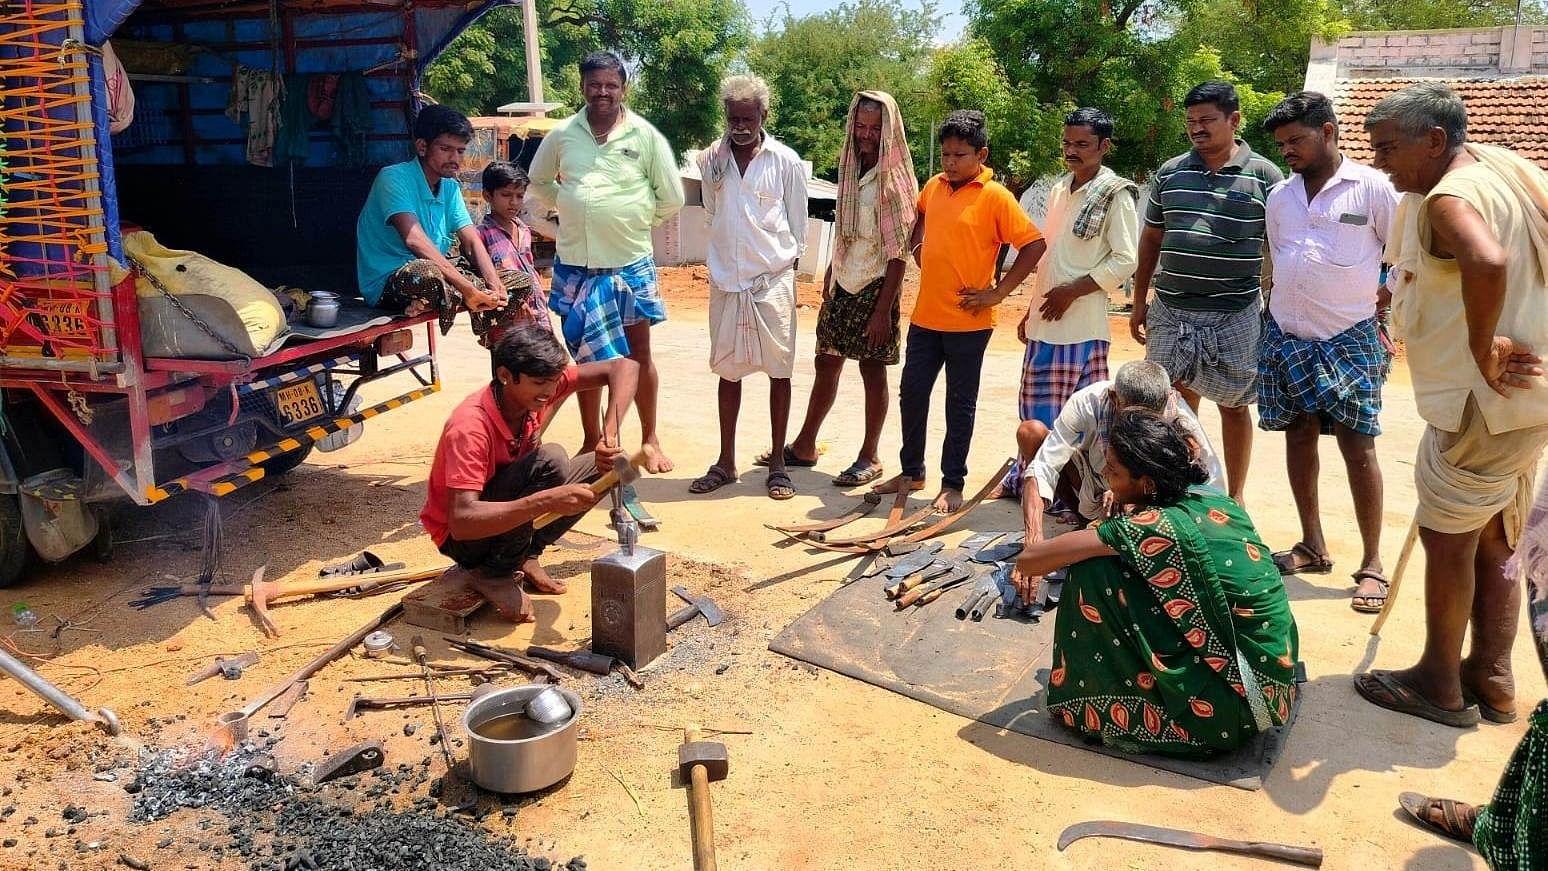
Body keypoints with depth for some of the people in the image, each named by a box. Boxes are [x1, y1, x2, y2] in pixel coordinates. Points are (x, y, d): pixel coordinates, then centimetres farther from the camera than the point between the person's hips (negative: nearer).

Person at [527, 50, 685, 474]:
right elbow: (539, 183, 17)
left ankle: (650, 439, 21)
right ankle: (591, 441, 24)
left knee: (639, 354, 7)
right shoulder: (562, 134, 2)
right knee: (584, 357, 11)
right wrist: (569, 209, 6)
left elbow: (671, 198, 3)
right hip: (575, 264, 2)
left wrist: (636, 220, 5)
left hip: (631, 263, -2)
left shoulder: (646, 136, -3)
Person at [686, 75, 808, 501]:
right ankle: (726, 462, 20)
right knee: (728, 370, 10)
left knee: (779, 369, 3)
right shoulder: (711, 160, 3)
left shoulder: (785, 161, -4)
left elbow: (797, 226, 2)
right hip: (726, 280, 3)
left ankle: (778, 463, 13)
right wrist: (727, 259, 7)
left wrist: (783, 264, 1)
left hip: (773, 280, -3)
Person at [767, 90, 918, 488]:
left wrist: (884, 309, -17)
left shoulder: (896, 179, -11)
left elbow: (898, 251, -14)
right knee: (826, 362, 11)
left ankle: (870, 456, 14)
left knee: (872, 369, 2)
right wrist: (830, 273, 14)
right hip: (843, 281, 6)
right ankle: (804, 445, 22)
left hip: (876, 285, -6)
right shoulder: (850, 168, 8)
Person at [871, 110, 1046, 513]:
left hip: (967, 321, -6)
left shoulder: (995, 196, -11)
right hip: (925, 316, 6)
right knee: (911, 394, 11)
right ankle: (911, 472, 27)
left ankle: (952, 484, 16)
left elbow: (1034, 244, -13)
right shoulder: (933, 186, 7)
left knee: (960, 404, 6)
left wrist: (998, 292, -14)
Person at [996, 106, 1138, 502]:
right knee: (1036, 409, 14)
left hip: (1081, 323, -7)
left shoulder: (1115, 195, -7)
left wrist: (1072, 291, -16)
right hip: (1044, 321, 7)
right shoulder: (1059, 189, 14)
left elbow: (1124, 261, -12)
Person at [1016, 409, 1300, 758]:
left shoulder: (1153, 527, -20)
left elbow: (1030, 557, -17)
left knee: (1092, 574, -11)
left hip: (1234, 704, -8)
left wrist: (1030, 567, 7)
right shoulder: (1216, 501, 2)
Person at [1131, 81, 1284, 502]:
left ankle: (1234, 497, 22)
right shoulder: (1170, 172, 6)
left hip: (1236, 315, -2)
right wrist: (1140, 302, 12)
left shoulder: (1264, 175, -2)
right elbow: (1150, 239, 14)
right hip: (1170, 312, 3)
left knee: (1234, 406, 9)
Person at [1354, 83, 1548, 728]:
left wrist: (1482, 352, -28)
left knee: (1446, 535, 4)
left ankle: (1440, 684, 18)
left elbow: (1487, 262, -41)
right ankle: (1492, 679, 27)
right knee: (1493, 539, 18)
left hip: (1483, 403, -9)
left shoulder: (1448, 198, -20)